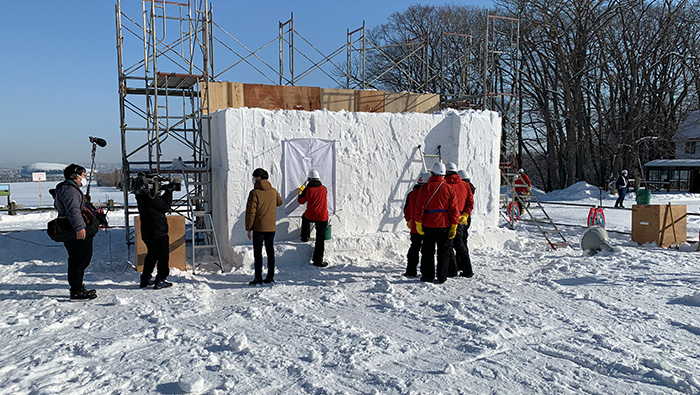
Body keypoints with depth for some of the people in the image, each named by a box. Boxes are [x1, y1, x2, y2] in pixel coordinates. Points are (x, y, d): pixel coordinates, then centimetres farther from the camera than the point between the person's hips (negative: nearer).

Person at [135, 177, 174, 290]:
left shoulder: (141, 196, 10)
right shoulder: (152, 197, -19)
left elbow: (161, 203, 16)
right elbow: (165, 207, -12)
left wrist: (166, 193, 8)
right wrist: (169, 192, -6)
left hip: (147, 232, 9)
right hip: (158, 232, -9)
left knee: (152, 255, 20)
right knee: (164, 255, 1)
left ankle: (145, 280, 25)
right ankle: (160, 280, 0)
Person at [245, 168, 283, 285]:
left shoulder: (255, 193, -12)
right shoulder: (273, 191, 4)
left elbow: (250, 212, -12)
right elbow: (279, 202, 25)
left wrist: (248, 228, -5)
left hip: (259, 228, -5)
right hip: (271, 227, 5)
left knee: (258, 253, 2)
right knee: (270, 251, 12)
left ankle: (258, 278, 2)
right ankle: (270, 277, 16)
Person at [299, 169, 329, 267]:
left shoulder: (307, 189, -7)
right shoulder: (324, 189, -1)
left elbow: (301, 201, 6)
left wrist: (301, 192, 24)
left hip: (310, 216, 0)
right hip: (322, 217, 0)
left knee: (305, 217, 38)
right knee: (320, 239, 5)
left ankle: (305, 236, 41)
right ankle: (318, 260, 6)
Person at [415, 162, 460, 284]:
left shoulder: (425, 187, -6)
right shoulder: (449, 189, 1)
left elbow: (420, 207, -9)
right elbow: (454, 209, 0)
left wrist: (418, 223, -3)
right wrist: (454, 226, 5)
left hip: (429, 225, -2)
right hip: (444, 225, 2)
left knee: (428, 251, 9)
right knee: (443, 251, 10)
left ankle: (428, 275, 11)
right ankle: (441, 277, 9)